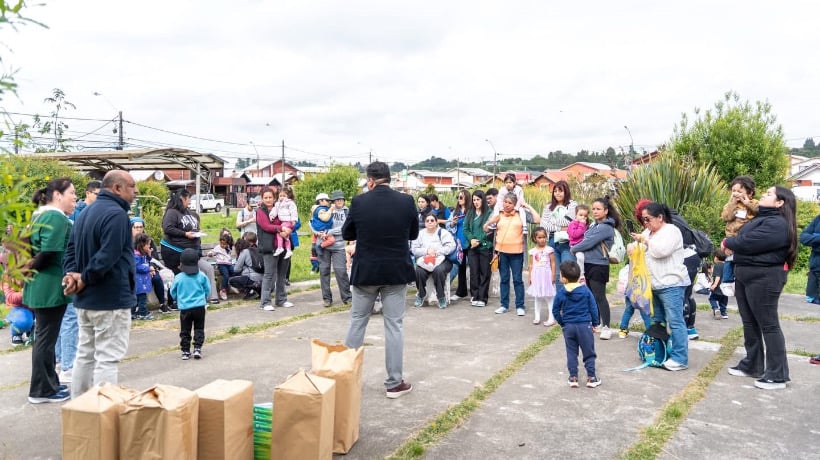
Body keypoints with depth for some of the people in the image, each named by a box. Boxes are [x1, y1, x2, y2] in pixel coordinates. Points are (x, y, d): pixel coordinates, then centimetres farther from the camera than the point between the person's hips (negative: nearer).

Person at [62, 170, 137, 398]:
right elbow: (107, 257, -27)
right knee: (107, 358, -4)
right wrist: (84, 280, -15)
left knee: (85, 354, 17)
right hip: (111, 298, -10)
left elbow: (71, 249, 13)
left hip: (85, 299, 10)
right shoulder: (116, 213, -18)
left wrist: (72, 273, -2)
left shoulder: (86, 213, 15)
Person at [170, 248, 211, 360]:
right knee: (199, 329, 10)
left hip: (184, 308, 0)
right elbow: (207, 290, 6)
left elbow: (173, 293, 5)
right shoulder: (202, 276, -5)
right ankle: (197, 349, 2)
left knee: (185, 331, 9)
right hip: (199, 307, 0)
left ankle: (185, 352, 11)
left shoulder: (178, 278, -6)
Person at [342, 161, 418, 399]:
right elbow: (413, 234, 7)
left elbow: (346, 234, 4)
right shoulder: (406, 201, -6)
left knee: (357, 321, 15)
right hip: (396, 271, 0)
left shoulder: (359, 202, -8)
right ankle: (394, 383, 9)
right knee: (394, 325, 5)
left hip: (365, 271, 0)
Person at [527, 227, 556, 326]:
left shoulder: (549, 249, -5)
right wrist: (530, 277, 6)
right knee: (537, 297, 11)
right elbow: (531, 265, 9)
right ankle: (537, 317, 19)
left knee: (548, 297, -2)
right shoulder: (533, 251, 5)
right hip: (536, 276, 4)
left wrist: (553, 276, -10)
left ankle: (551, 318, 3)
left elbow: (553, 264, -5)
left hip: (546, 275, -4)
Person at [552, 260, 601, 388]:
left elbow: (555, 311, -1)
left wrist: (562, 323, 13)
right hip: (585, 325, -1)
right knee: (589, 353, 10)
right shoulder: (585, 290, -8)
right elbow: (593, 308, -3)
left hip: (568, 327, 1)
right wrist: (595, 323, 9)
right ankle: (591, 378, 14)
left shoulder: (561, 293, -7)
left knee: (571, 353, 13)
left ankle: (573, 378, 15)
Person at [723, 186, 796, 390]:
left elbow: (747, 243, -23)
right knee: (750, 323, 16)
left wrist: (727, 242, -5)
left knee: (768, 325, -4)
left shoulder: (777, 224, -17)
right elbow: (743, 239, 14)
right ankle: (752, 365, 27)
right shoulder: (763, 218, 18)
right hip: (745, 276, 10)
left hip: (763, 278, -10)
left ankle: (777, 375, 3)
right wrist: (732, 244, -5)